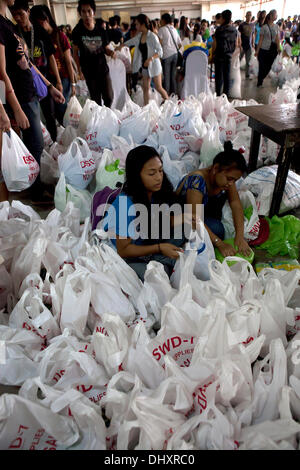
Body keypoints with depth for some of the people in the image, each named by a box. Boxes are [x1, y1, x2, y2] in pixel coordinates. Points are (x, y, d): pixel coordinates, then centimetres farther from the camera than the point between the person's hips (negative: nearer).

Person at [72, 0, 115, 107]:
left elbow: (105, 48, 8)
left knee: (109, 97, 0)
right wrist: (79, 70, -2)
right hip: (89, 72, -1)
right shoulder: (77, 32, -7)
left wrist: (111, 52, -16)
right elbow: (75, 52, 2)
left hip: (103, 69, 1)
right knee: (96, 100, 7)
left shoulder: (101, 31, -3)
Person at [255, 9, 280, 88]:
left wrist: (278, 48, 3)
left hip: (273, 50, 4)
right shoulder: (264, 27, -5)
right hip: (264, 49, -4)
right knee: (262, 66, 0)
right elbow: (261, 39, -4)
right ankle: (259, 82, 17)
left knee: (269, 67, 9)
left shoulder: (276, 26, 7)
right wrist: (257, 50, -6)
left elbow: (277, 39, 9)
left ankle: (261, 79, 29)